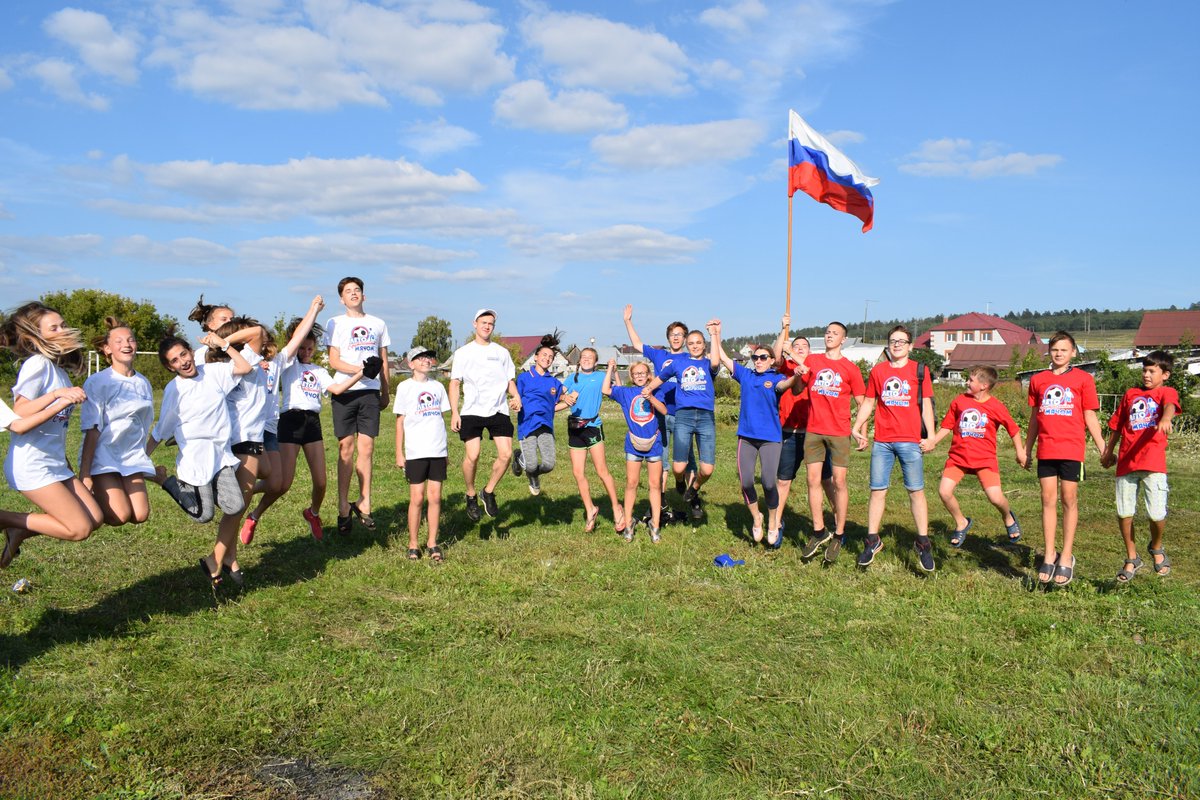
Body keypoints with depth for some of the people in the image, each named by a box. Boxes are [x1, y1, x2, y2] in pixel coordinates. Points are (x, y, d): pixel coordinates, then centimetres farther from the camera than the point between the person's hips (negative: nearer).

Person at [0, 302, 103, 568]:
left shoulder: (58, 369, 12)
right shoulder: (37, 364, -13)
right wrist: (57, 395, -22)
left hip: (55, 464, 9)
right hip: (32, 466, -9)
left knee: (95, 518, 5)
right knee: (79, 529, -10)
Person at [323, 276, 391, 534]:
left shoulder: (378, 324, 15)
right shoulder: (335, 323, 7)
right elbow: (334, 361, -2)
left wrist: (386, 392, 16)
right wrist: (360, 370, -17)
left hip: (370, 392, 2)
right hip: (345, 391, -2)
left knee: (366, 449, 0)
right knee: (346, 448, -1)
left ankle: (363, 504, 7)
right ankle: (343, 508, 6)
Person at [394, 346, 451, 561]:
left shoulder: (437, 386, 12)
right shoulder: (405, 387, 2)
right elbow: (400, 421, 3)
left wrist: (445, 447, 13)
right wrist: (399, 453, 0)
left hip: (438, 451, 3)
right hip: (415, 452, -3)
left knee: (435, 497, 3)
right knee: (417, 498, -1)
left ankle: (432, 543, 12)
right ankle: (413, 545, 11)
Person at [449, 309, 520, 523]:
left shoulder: (502, 352, 15)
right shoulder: (463, 352, 8)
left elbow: (510, 380, 19)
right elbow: (455, 383, 6)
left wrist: (516, 396, -2)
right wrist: (454, 412, -4)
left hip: (498, 410, 2)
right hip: (472, 411, -2)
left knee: (506, 454, -9)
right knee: (472, 456, -10)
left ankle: (489, 492, 12)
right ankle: (471, 496, 13)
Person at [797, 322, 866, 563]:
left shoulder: (850, 368, 3)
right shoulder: (812, 360, 9)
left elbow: (861, 402, 5)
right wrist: (798, 375, -12)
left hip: (839, 433, -2)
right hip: (813, 430, 2)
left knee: (839, 482, -1)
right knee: (813, 480, 2)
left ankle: (839, 535, 9)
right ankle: (819, 531, 15)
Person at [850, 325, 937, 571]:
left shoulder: (919, 371, 5)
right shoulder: (877, 371, 10)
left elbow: (926, 404, 4)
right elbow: (868, 403, 15)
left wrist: (930, 435, -6)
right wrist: (856, 428, 4)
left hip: (910, 441, -2)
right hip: (882, 442, 2)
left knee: (916, 491, 1)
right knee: (877, 491, 4)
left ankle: (923, 543, 11)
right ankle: (873, 540, 14)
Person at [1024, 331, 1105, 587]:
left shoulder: (1083, 379, 3)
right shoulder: (1038, 380, 10)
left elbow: (1090, 417, 4)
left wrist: (1103, 448, -1)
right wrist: (1027, 450, 17)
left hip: (1072, 449, -2)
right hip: (1046, 449, 3)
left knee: (1069, 500, 2)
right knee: (1048, 500, 4)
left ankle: (1066, 556, 10)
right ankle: (1049, 555, 11)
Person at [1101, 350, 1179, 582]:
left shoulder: (1166, 392, 5)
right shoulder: (1131, 394, 19)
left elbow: (1170, 405, -20)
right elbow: (1117, 425, 26)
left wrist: (1165, 418, -43)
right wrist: (1108, 452, 29)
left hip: (1153, 462, -4)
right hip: (1126, 461, 4)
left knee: (1157, 513, -9)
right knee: (1124, 513, 3)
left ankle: (1157, 548, 24)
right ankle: (1132, 559, 21)